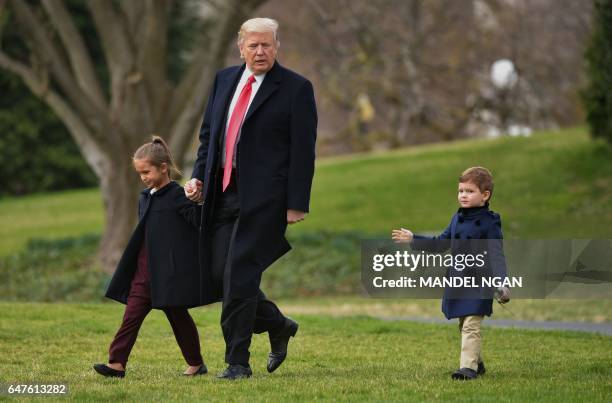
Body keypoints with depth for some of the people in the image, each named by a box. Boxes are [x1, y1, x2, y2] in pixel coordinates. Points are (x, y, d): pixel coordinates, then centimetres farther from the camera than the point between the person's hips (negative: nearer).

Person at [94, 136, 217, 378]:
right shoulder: (145, 198, 13)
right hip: (144, 271, 7)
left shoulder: (177, 196, -9)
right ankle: (117, 362, -6)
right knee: (132, 315, -2)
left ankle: (196, 363, 17)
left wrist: (198, 202, -31)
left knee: (178, 316, 3)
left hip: (171, 271, -7)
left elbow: (197, 222, -13)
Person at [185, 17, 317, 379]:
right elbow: (208, 133, 21)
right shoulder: (224, 80, 14)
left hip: (263, 199, -6)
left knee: (239, 276, -11)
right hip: (223, 194, 6)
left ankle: (238, 363, -3)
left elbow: (303, 152, -7)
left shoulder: (296, 88, -4)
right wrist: (199, 176, 8)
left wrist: (296, 207, -12)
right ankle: (278, 326, 27)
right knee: (220, 275, 5)